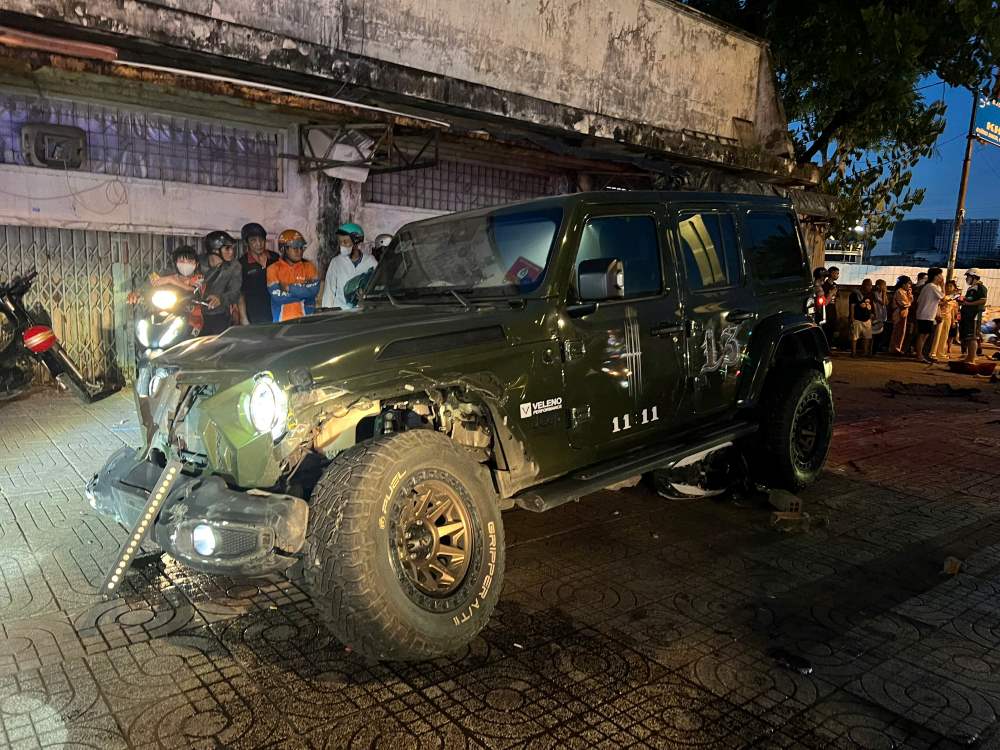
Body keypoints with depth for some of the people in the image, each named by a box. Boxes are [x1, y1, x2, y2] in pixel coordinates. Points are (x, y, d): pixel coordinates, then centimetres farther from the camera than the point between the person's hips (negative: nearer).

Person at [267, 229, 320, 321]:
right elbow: (277, 297, -11)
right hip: (282, 321, -1)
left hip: (306, 320, 1)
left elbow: (314, 290, -8)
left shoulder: (308, 266, 7)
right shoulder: (273, 269, 2)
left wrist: (289, 288, -11)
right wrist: (303, 288, -7)